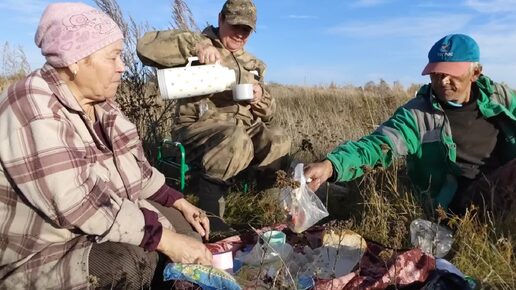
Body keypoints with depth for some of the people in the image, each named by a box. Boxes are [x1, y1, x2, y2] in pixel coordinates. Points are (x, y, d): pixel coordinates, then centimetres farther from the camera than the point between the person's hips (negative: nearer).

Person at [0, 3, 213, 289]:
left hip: (109, 226, 8)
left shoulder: (102, 103, 3)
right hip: (45, 254, -8)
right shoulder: (33, 109, -23)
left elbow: (135, 169, 10)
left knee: (188, 227, 4)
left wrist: (181, 204, 1)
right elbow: (77, 205, -32)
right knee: (130, 262, -32)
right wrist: (165, 238, -31)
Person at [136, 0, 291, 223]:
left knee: (279, 142, -18)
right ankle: (209, 213, -17)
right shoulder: (200, 46, 1)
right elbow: (146, 46, -16)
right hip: (200, 126, -5)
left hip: (243, 127, 6)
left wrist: (261, 97, -4)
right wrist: (195, 45, -27)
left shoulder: (252, 64, 20)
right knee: (235, 141, -35)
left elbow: (267, 113, 20)